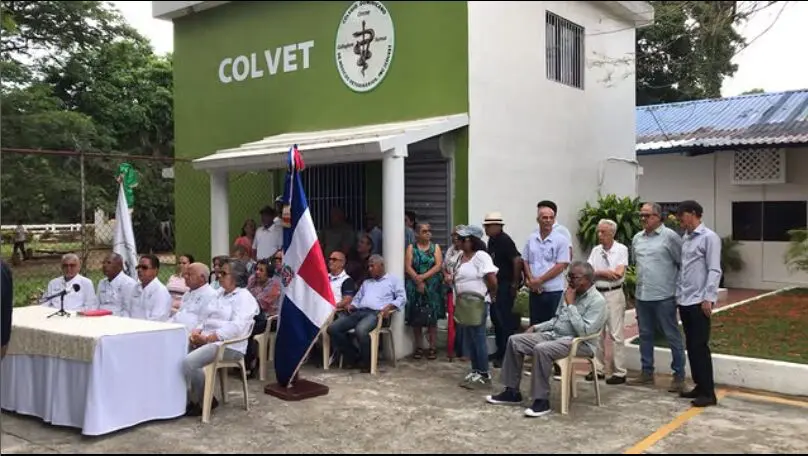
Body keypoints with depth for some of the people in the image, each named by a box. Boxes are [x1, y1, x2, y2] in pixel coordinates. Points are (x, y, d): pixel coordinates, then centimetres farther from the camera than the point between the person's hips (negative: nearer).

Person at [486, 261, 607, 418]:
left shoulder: (597, 301, -15)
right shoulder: (568, 293, 10)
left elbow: (584, 332, -26)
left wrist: (571, 305, -21)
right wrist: (535, 328, 11)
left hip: (579, 343, -9)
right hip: (554, 334, 9)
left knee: (542, 349, -35)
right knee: (515, 340, -4)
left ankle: (542, 400, -23)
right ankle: (512, 392, 3)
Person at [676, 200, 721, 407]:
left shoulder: (709, 237, -9)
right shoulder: (685, 238, 14)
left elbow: (714, 270, -13)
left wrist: (708, 298, -18)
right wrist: (678, 294, 12)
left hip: (699, 301, -8)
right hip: (684, 300, 8)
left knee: (700, 346, -6)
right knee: (690, 346, 11)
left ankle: (708, 392, 1)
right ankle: (699, 386, 20)